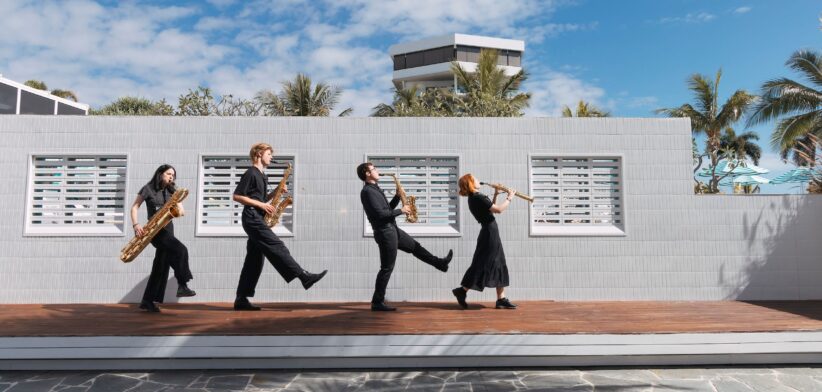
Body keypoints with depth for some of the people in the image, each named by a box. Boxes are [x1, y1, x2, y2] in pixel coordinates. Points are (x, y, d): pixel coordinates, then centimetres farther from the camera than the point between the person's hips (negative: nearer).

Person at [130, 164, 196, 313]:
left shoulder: (172, 192, 14)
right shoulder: (148, 188, 0)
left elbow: (182, 211, 8)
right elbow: (134, 207, -1)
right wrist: (136, 225, -15)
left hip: (168, 228, 6)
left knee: (161, 266, 1)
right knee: (180, 250, -26)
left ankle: (147, 301, 7)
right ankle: (182, 286, -19)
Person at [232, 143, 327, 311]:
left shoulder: (261, 175, 22)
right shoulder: (251, 173, -6)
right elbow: (237, 196, -12)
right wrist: (261, 205, -15)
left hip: (257, 219, 10)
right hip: (252, 218, -10)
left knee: (254, 260, 5)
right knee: (276, 248, -15)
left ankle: (241, 300, 6)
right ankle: (304, 277, -19)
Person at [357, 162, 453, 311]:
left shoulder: (375, 189, 15)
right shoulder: (368, 191, -16)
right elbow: (380, 214, -24)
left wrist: (398, 196, 6)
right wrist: (401, 211, -14)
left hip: (392, 229, 10)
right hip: (385, 232, -10)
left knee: (415, 247, 21)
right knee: (387, 268, -4)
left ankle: (441, 263, 38)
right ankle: (377, 303, 3)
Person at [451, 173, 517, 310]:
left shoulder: (474, 198, 13)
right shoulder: (478, 197, -17)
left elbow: (491, 209, 22)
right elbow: (499, 209, -18)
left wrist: (495, 195, 14)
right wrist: (509, 198, -6)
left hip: (490, 233, 10)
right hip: (490, 233, -10)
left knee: (499, 266, 9)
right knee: (482, 265, -6)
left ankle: (501, 299, 11)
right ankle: (462, 291, 0)